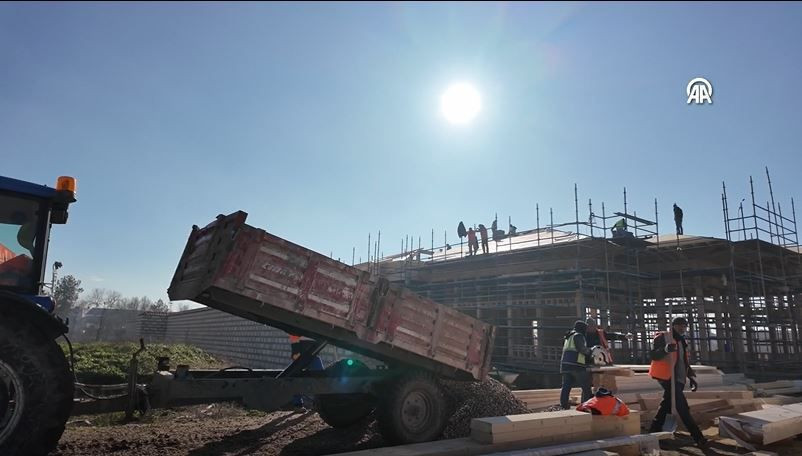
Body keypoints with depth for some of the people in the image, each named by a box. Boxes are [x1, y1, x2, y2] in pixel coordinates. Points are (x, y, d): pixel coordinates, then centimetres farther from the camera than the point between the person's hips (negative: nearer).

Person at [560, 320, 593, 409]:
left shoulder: (568, 337, 25)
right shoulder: (578, 336, -4)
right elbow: (582, 349, -14)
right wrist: (590, 351, 3)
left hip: (565, 364, 8)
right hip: (577, 365, -8)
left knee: (566, 387, 2)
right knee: (586, 387, 2)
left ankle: (564, 407, -3)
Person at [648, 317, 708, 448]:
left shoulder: (682, 342, 21)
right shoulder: (662, 338, -7)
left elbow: (686, 362, 29)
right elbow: (653, 355, -17)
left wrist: (691, 377, 18)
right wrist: (666, 349, -36)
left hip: (679, 379, 9)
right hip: (667, 377, -9)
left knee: (667, 404, 9)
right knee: (682, 407, -11)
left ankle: (654, 430, 18)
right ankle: (698, 437, -10)